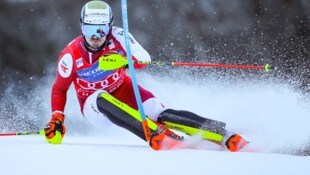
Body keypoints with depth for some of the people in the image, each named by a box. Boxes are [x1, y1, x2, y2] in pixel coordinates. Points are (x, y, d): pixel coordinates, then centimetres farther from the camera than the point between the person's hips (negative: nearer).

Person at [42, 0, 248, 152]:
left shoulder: (117, 36, -17)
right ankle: (156, 135, -54)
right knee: (104, 99, -38)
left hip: (123, 91, 1)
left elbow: (144, 59, -28)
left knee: (158, 113, -26)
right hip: (94, 106, -1)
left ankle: (227, 138, -36)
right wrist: (57, 119, -15)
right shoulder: (71, 55, -18)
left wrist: (123, 60, -48)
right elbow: (59, 89, -3)